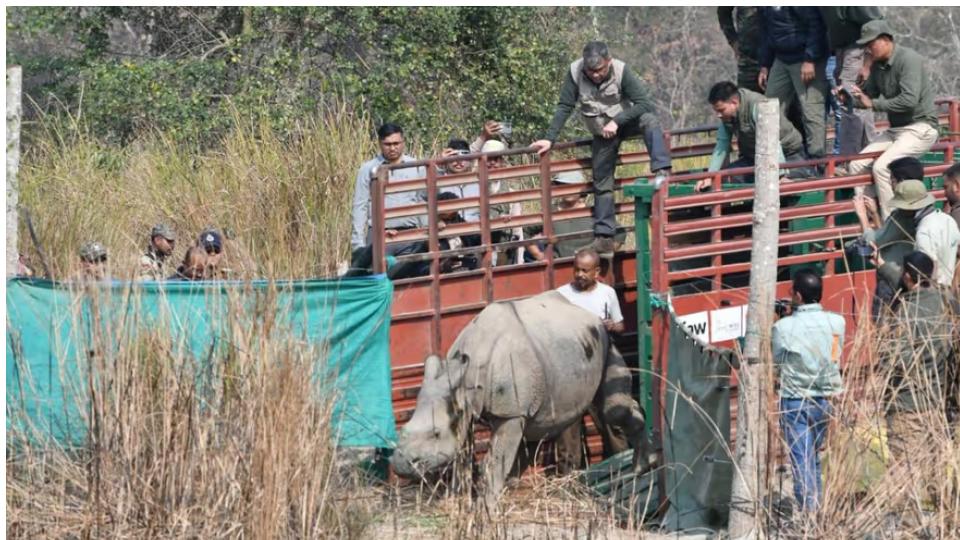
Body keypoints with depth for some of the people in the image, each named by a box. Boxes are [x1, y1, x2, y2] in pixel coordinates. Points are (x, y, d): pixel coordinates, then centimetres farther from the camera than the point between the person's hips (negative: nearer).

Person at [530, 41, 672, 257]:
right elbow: (564, 108, -12)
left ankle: (662, 172, -44)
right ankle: (604, 236, 7)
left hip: (625, 120, -2)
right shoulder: (575, 73, -19)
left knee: (649, 120, -35)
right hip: (602, 132, 2)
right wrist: (549, 139, -17)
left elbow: (644, 102, -26)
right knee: (602, 183, 2)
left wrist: (616, 122, -34)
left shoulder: (621, 72, -25)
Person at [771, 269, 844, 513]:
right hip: (826, 397, 4)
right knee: (815, 454, 19)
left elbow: (775, 363, -3)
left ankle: (809, 509, -7)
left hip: (795, 400, -4)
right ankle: (817, 506, 24)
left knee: (801, 457, -1)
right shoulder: (836, 323, -4)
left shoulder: (783, 328, -15)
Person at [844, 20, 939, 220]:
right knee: (857, 165, -2)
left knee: (882, 167, -26)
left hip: (920, 128, -9)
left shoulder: (909, 59, -17)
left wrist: (873, 104, -24)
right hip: (895, 129, 9)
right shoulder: (878, 65, 10)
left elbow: (909, 100, -26)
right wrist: (849, 98, -2)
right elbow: (869, 95, 19)